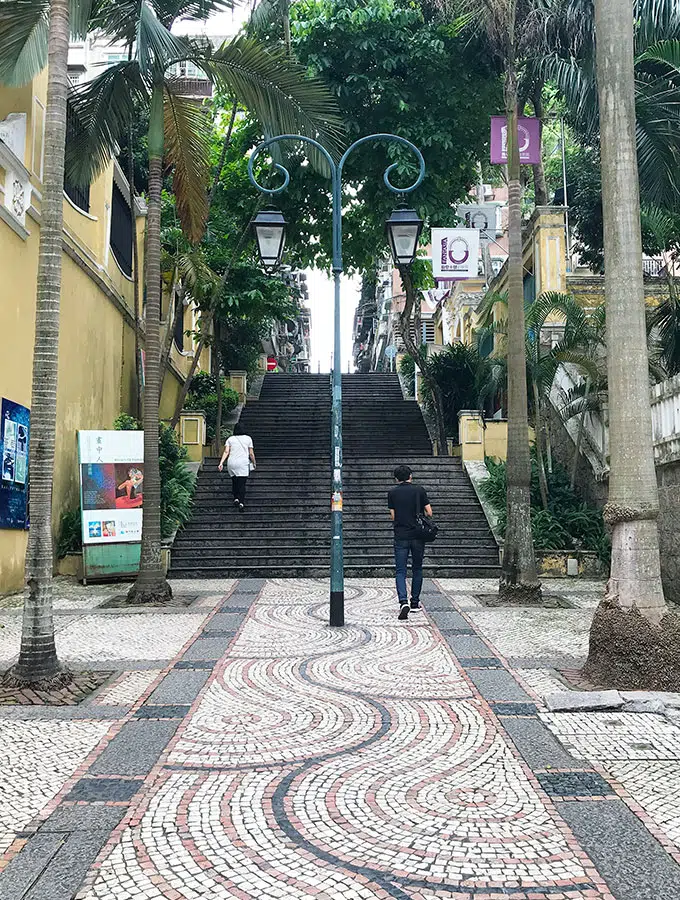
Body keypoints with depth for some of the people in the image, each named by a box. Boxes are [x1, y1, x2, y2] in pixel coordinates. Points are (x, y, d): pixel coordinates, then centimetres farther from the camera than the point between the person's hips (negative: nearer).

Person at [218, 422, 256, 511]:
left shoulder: (230, 439, 8)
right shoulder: (248, 438, 6)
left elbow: (226, 452, -3)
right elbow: (251, 453, 5)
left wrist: (221, 463, -7)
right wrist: (253, 463, 19)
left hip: (232, 463, 2)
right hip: (243, 464, -2)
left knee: (234, 482, 18)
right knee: (242, 483, -4)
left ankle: (236, 498, 10)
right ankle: (241, 502, -15)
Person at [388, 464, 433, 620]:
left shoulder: (392, 493, 1)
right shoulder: (419, 490, 1)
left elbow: (393, 516, 1)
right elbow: (429, 512, -1)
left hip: (400, 536, -1)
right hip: (418, 535, 1)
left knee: (400, 571, 0)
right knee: (417, 569, 15)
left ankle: (403, 602, -19)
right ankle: (415, 602, 21)